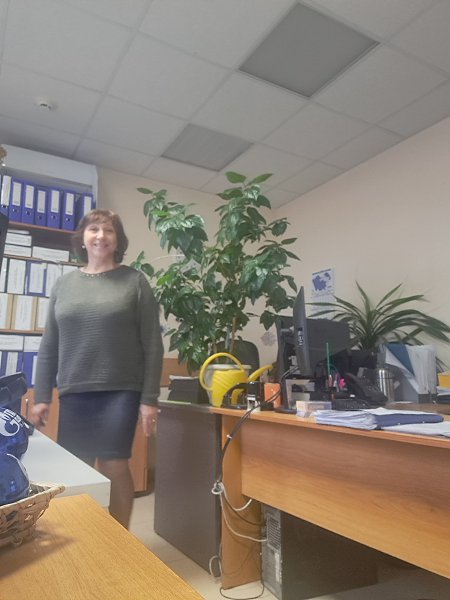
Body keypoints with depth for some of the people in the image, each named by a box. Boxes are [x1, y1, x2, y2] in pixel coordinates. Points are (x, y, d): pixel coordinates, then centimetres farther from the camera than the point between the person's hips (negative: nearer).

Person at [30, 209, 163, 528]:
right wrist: (41, 396, 7)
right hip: (73, 394, 3)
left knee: (114, 466, 1)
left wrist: (149, 398, -7)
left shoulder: (135, 280, 0)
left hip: (121, 392, -3)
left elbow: (152, 344, -3)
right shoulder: (64, 283, 10)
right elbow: (49, 346, 11)